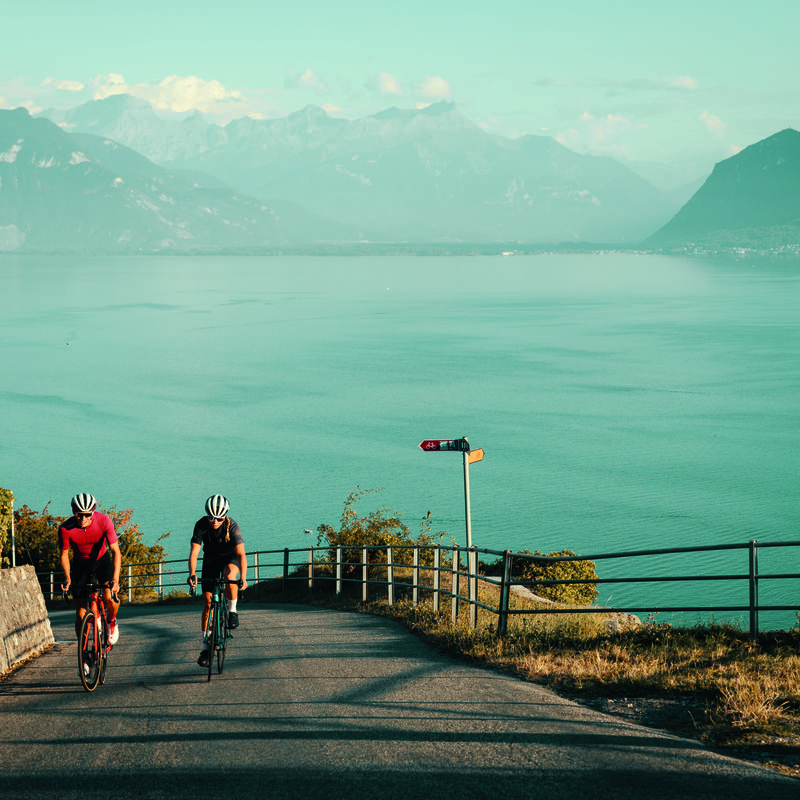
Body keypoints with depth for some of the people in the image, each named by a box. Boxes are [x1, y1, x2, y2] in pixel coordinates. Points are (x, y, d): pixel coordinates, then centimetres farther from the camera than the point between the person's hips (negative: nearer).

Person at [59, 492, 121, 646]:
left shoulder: (103, 521, -29)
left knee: (110, 597, -23)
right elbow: (64, 555, -11)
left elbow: (115, 551, -30)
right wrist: (67, 578, -23)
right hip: (80, 564, 1)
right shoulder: (65, 528, -26)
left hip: (102, 560, -1)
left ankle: (112, 621, 11)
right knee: (81, 611, -6)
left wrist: (115, 579, -40)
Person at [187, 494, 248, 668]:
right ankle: (206, 647, 6)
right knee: (208, 604, -3)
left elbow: (241, 553, -34)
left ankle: (232, 610, -14)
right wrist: (192, 574, -46)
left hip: (229, 558, -2)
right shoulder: (201, 525, -24)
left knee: (229, 575, -38)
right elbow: (194, 552, -29)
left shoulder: (232, 525, -28)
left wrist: (243, 578, -47)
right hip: (211, 560, 2)